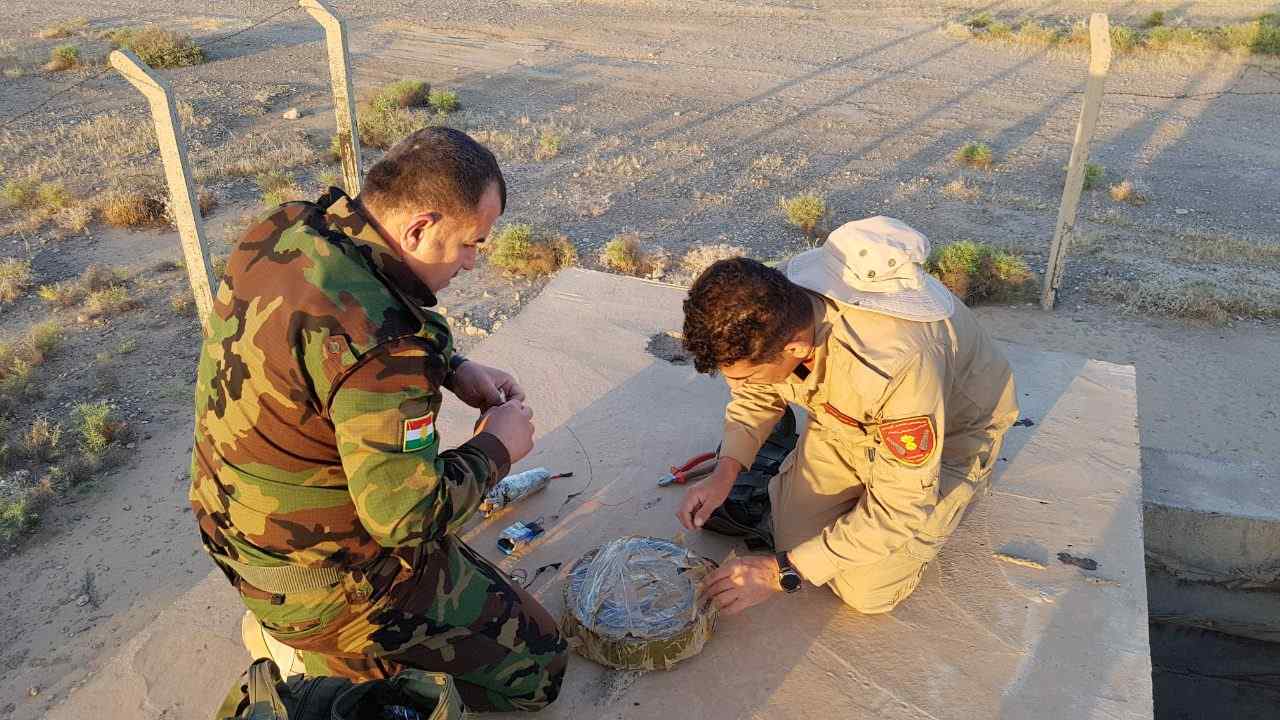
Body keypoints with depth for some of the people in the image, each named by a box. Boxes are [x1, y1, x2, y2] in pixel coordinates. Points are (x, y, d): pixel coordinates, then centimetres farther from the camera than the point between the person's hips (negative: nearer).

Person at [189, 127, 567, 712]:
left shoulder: (281, 228, -8)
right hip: (330, 582, -8)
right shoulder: (377, 342, -35)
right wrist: (497, 447, -11)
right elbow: (410, 518, -28)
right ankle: (335, 660, 4)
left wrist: (455, 370, 2)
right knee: (536, 667, 5)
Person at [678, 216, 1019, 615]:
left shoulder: (898, 364, -46)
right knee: (796, 535, -3)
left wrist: (783, 571, -32)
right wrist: (724, 473, -18)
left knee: (866, 590, -9)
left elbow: (901, 511, -33)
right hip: (850, 415, 5)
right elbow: (756, 396, -2)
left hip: (949, 428, -5)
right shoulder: (768, 309, -26)